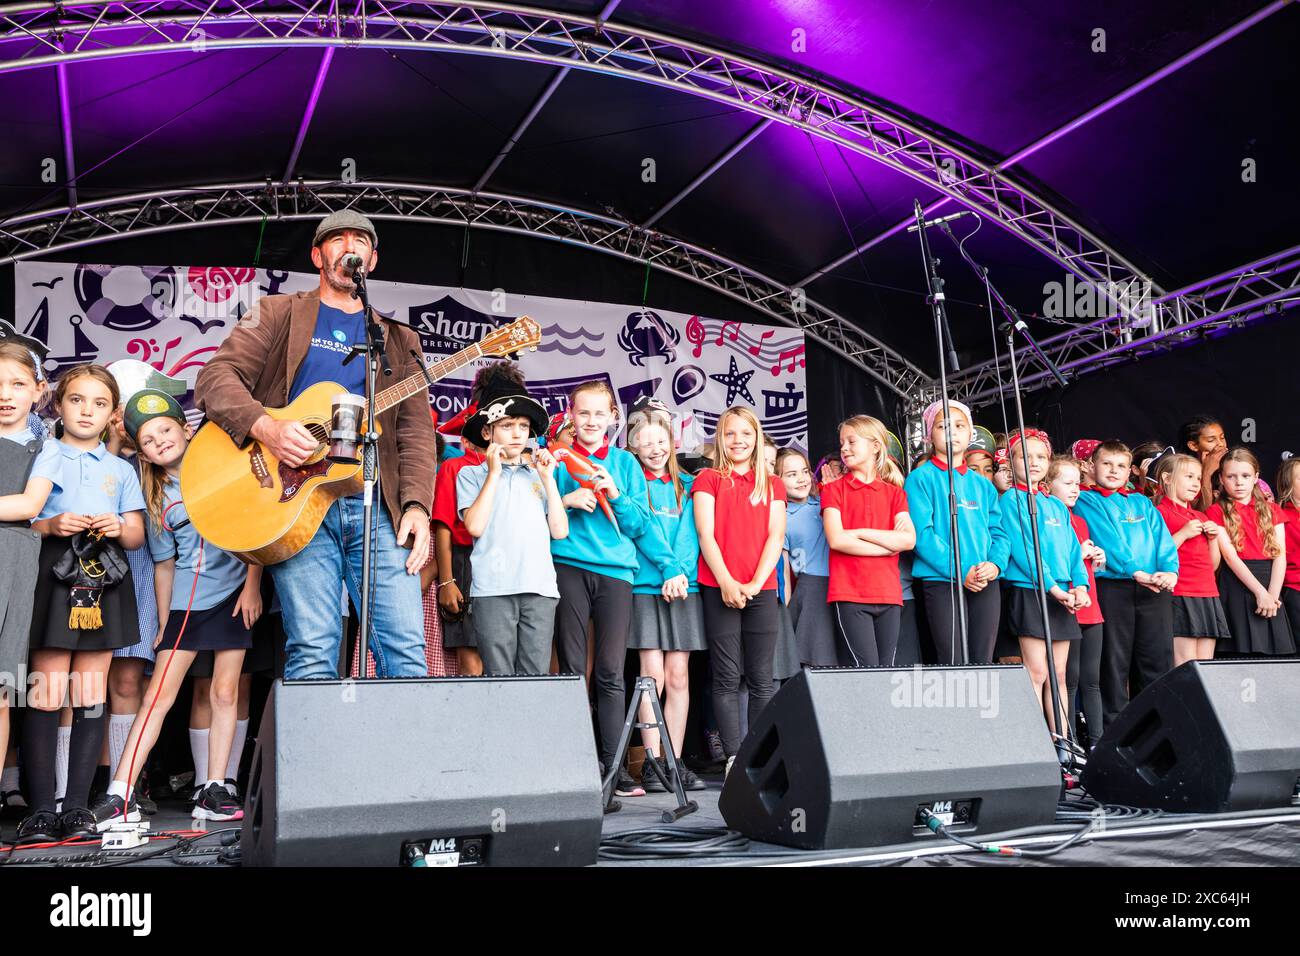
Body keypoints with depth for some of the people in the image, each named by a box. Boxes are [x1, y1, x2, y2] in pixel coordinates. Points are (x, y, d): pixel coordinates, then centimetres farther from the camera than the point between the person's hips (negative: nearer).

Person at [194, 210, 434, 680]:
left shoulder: (398, 339, 23)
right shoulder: (278, 314, 16)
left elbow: (415, 429, 13)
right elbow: (216, 377, 4)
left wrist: (416, 505, -3)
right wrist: (267, 428, -15)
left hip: (377, 504, 2)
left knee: (407, 650, -7)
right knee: (313, 652, -10)